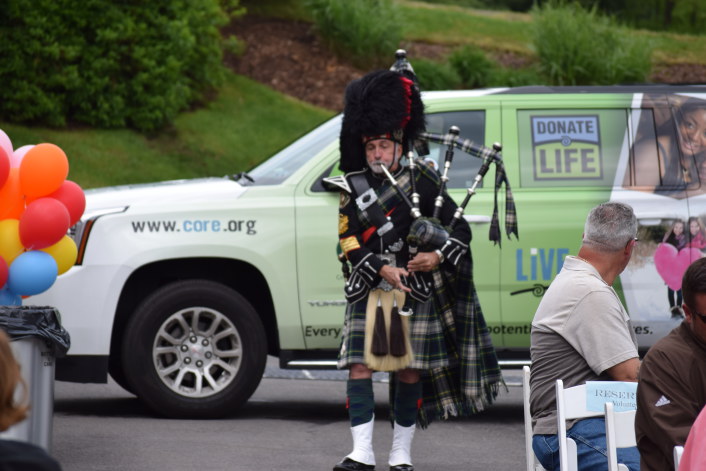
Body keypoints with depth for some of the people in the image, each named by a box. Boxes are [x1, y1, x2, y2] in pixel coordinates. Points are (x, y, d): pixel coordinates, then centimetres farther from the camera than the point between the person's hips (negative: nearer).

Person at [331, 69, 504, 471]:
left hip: (415, 292, -1)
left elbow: (460, 228, 2)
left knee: (409, 370, 4)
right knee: (360, 366, -8)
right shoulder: (354, 188, 5)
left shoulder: (421, 179, 1)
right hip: (369, 293, 1)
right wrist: (382, 269, -15)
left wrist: (438, 256, -15)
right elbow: (349, 242, -1)